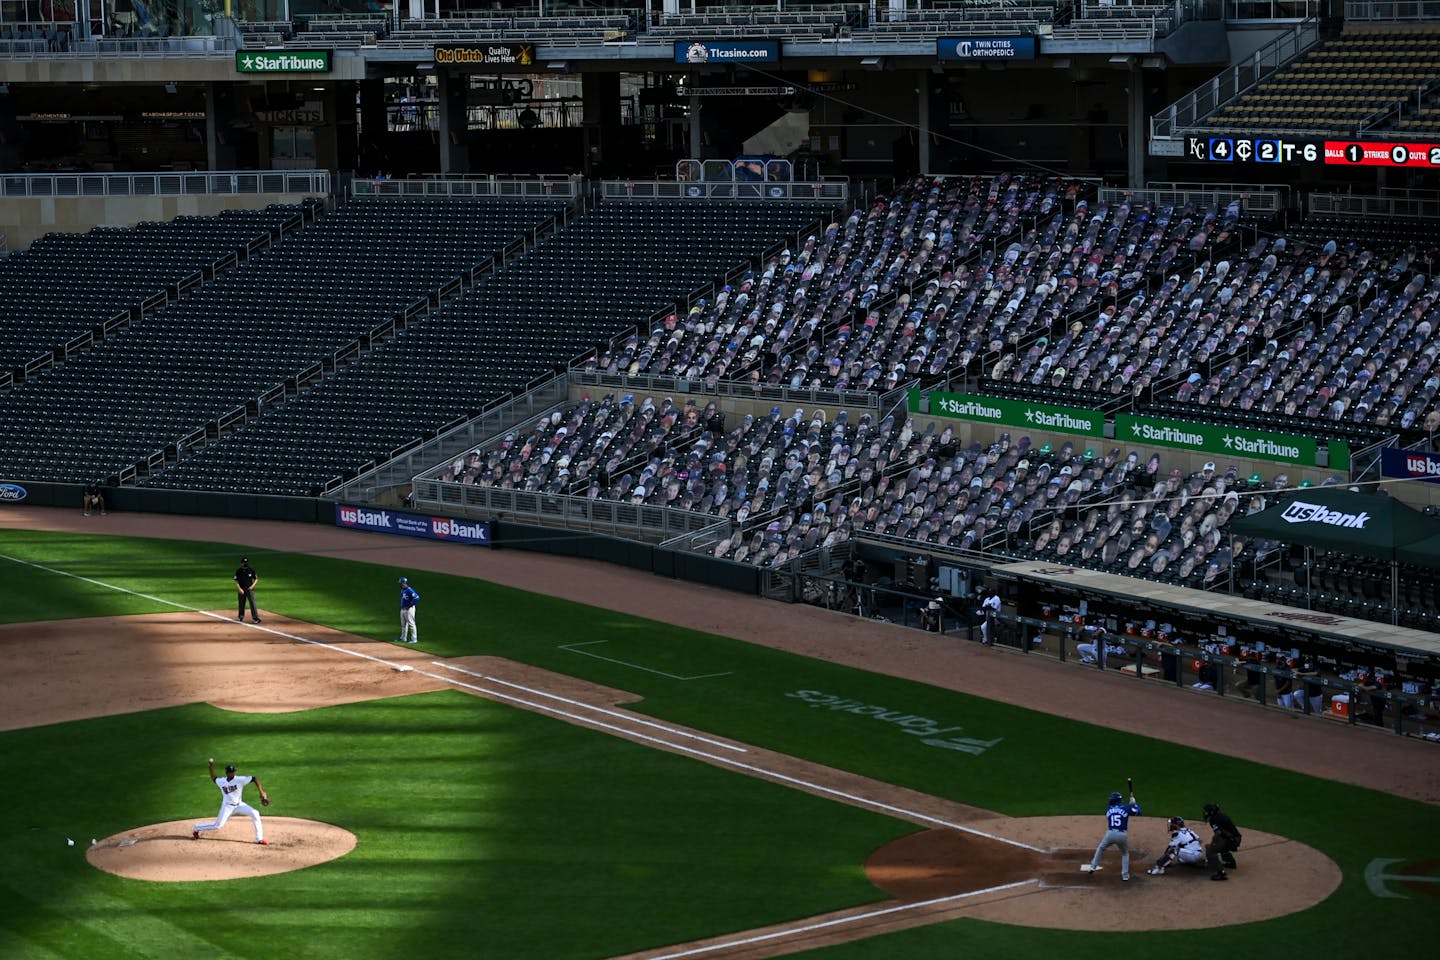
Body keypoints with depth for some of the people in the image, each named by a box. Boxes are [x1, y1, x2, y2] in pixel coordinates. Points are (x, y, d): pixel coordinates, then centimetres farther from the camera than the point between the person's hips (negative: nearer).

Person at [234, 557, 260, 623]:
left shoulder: (251, 570, 1)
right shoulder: (238, 571, 0)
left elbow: (256, 579, 7)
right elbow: (236, 581, -1)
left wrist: (252, 586, -9)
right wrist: (239, 589, -14)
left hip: (249, 589, -1)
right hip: (241, 590, 1)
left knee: (252, 602, -10)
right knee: (241, 603, 8)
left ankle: (255, 617, -14)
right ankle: (241, 617, 24)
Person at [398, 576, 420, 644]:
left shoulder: (409, 590, -18)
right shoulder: (402, 590, 12)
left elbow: (416, 597, -26)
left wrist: (410, 605, -21)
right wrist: (402, 606, 15)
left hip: (409, 609, -10)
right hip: (403, 609, 10)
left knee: (411, 624, -6)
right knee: (403, 624, 16)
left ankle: (414, 639, -2)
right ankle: (403, 638, 25)